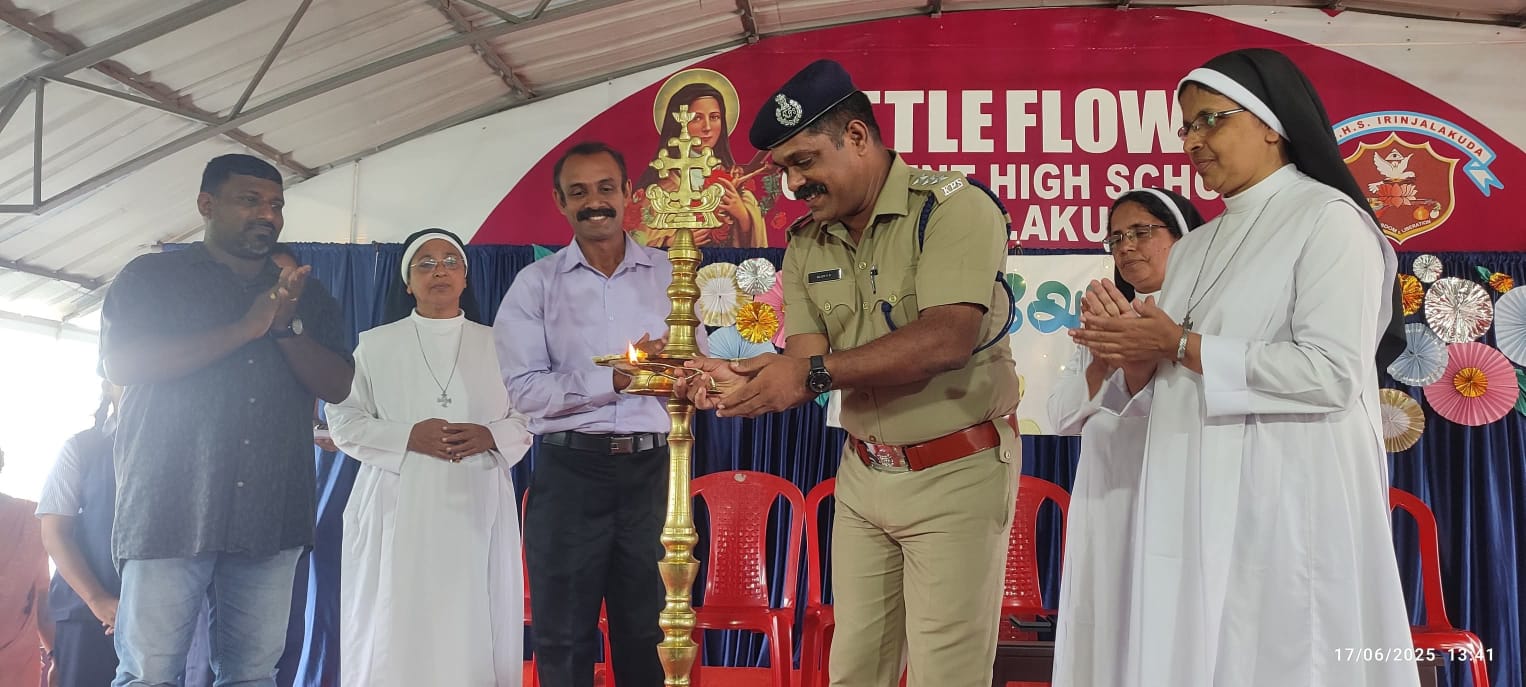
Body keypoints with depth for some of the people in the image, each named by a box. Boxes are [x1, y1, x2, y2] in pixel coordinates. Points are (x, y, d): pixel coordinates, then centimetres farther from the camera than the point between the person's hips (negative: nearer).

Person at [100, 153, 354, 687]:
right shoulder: (150, 277, 10)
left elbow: (337, 386, 10)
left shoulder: (307, 296, 19)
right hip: (171, 509, -3)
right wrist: (244, 329, -10)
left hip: (270, 515, 3)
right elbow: (119, 365, -7)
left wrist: (287, 326, -6)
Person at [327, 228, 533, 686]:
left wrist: (489, 437, -11)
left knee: (473, 624, -2)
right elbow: (344, 421, 4)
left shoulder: (495, 344, 13)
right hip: (398, 507, -1)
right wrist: (407, 437, -11)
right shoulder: (375, 345, 10)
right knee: (395, 627, -4)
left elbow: (526, 419, 9)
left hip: (476, 507, 1)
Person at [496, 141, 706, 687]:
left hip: (648, 467, 2)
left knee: (642, 629, 14)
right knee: (563, 636, 9)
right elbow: (525, 389, -9)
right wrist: (615, 380, -17)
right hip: (570, 469, -1)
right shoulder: (537, 283, 0)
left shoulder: (669, 274, 7)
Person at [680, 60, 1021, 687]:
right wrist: (743, 378, -20)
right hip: (862, 475, 6)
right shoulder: (806, 245, 7)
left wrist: (813, 372, -29)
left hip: (955, 475, -6)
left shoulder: (955, 207, -14)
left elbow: (947, 339, -26)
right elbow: (807, 362, 1)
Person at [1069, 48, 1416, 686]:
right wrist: (1134, 353, -5)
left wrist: (1182, 345, -13)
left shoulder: (1329, 220, -4)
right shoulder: (1195, 247, 18)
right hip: (1193, 509, 7)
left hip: (1286, 506, -6)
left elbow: (1330, 373, -16)